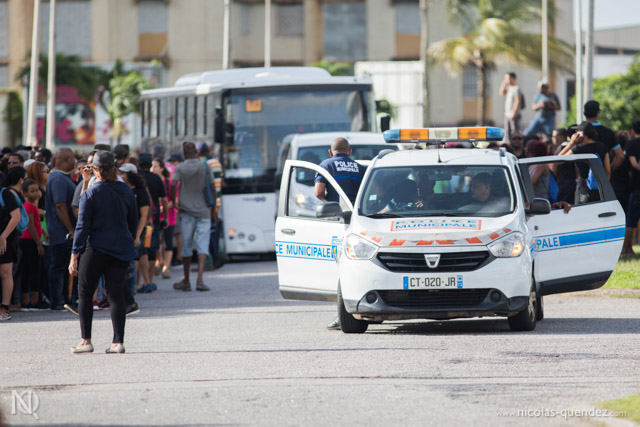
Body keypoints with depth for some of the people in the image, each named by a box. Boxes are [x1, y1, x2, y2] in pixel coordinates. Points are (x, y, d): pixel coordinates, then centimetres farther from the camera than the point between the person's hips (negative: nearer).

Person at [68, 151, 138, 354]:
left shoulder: (90, 194, -9)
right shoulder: (126, 191, 4)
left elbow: (83, 226, -9)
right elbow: (133, 222, 13)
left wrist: (74, 257, -7)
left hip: (96, 249, -4)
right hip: (122, 249, 4)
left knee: (85, 293, 8)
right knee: (116, 294, 6)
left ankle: (86, 340, 6)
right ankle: (118, 341, -1)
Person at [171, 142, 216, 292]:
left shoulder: (180, 168, -1)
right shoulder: (205, 167, 3)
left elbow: (173, 184, -16)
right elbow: (213, 188, 2)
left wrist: (174, 202, -2)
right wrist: (213, 207, 13)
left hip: (187, 211, 0)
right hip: (204, 211, 0)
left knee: (186, 246, 8)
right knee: (202, 245, -4)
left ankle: (186, 281, 15)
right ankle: (200, 279, -21)